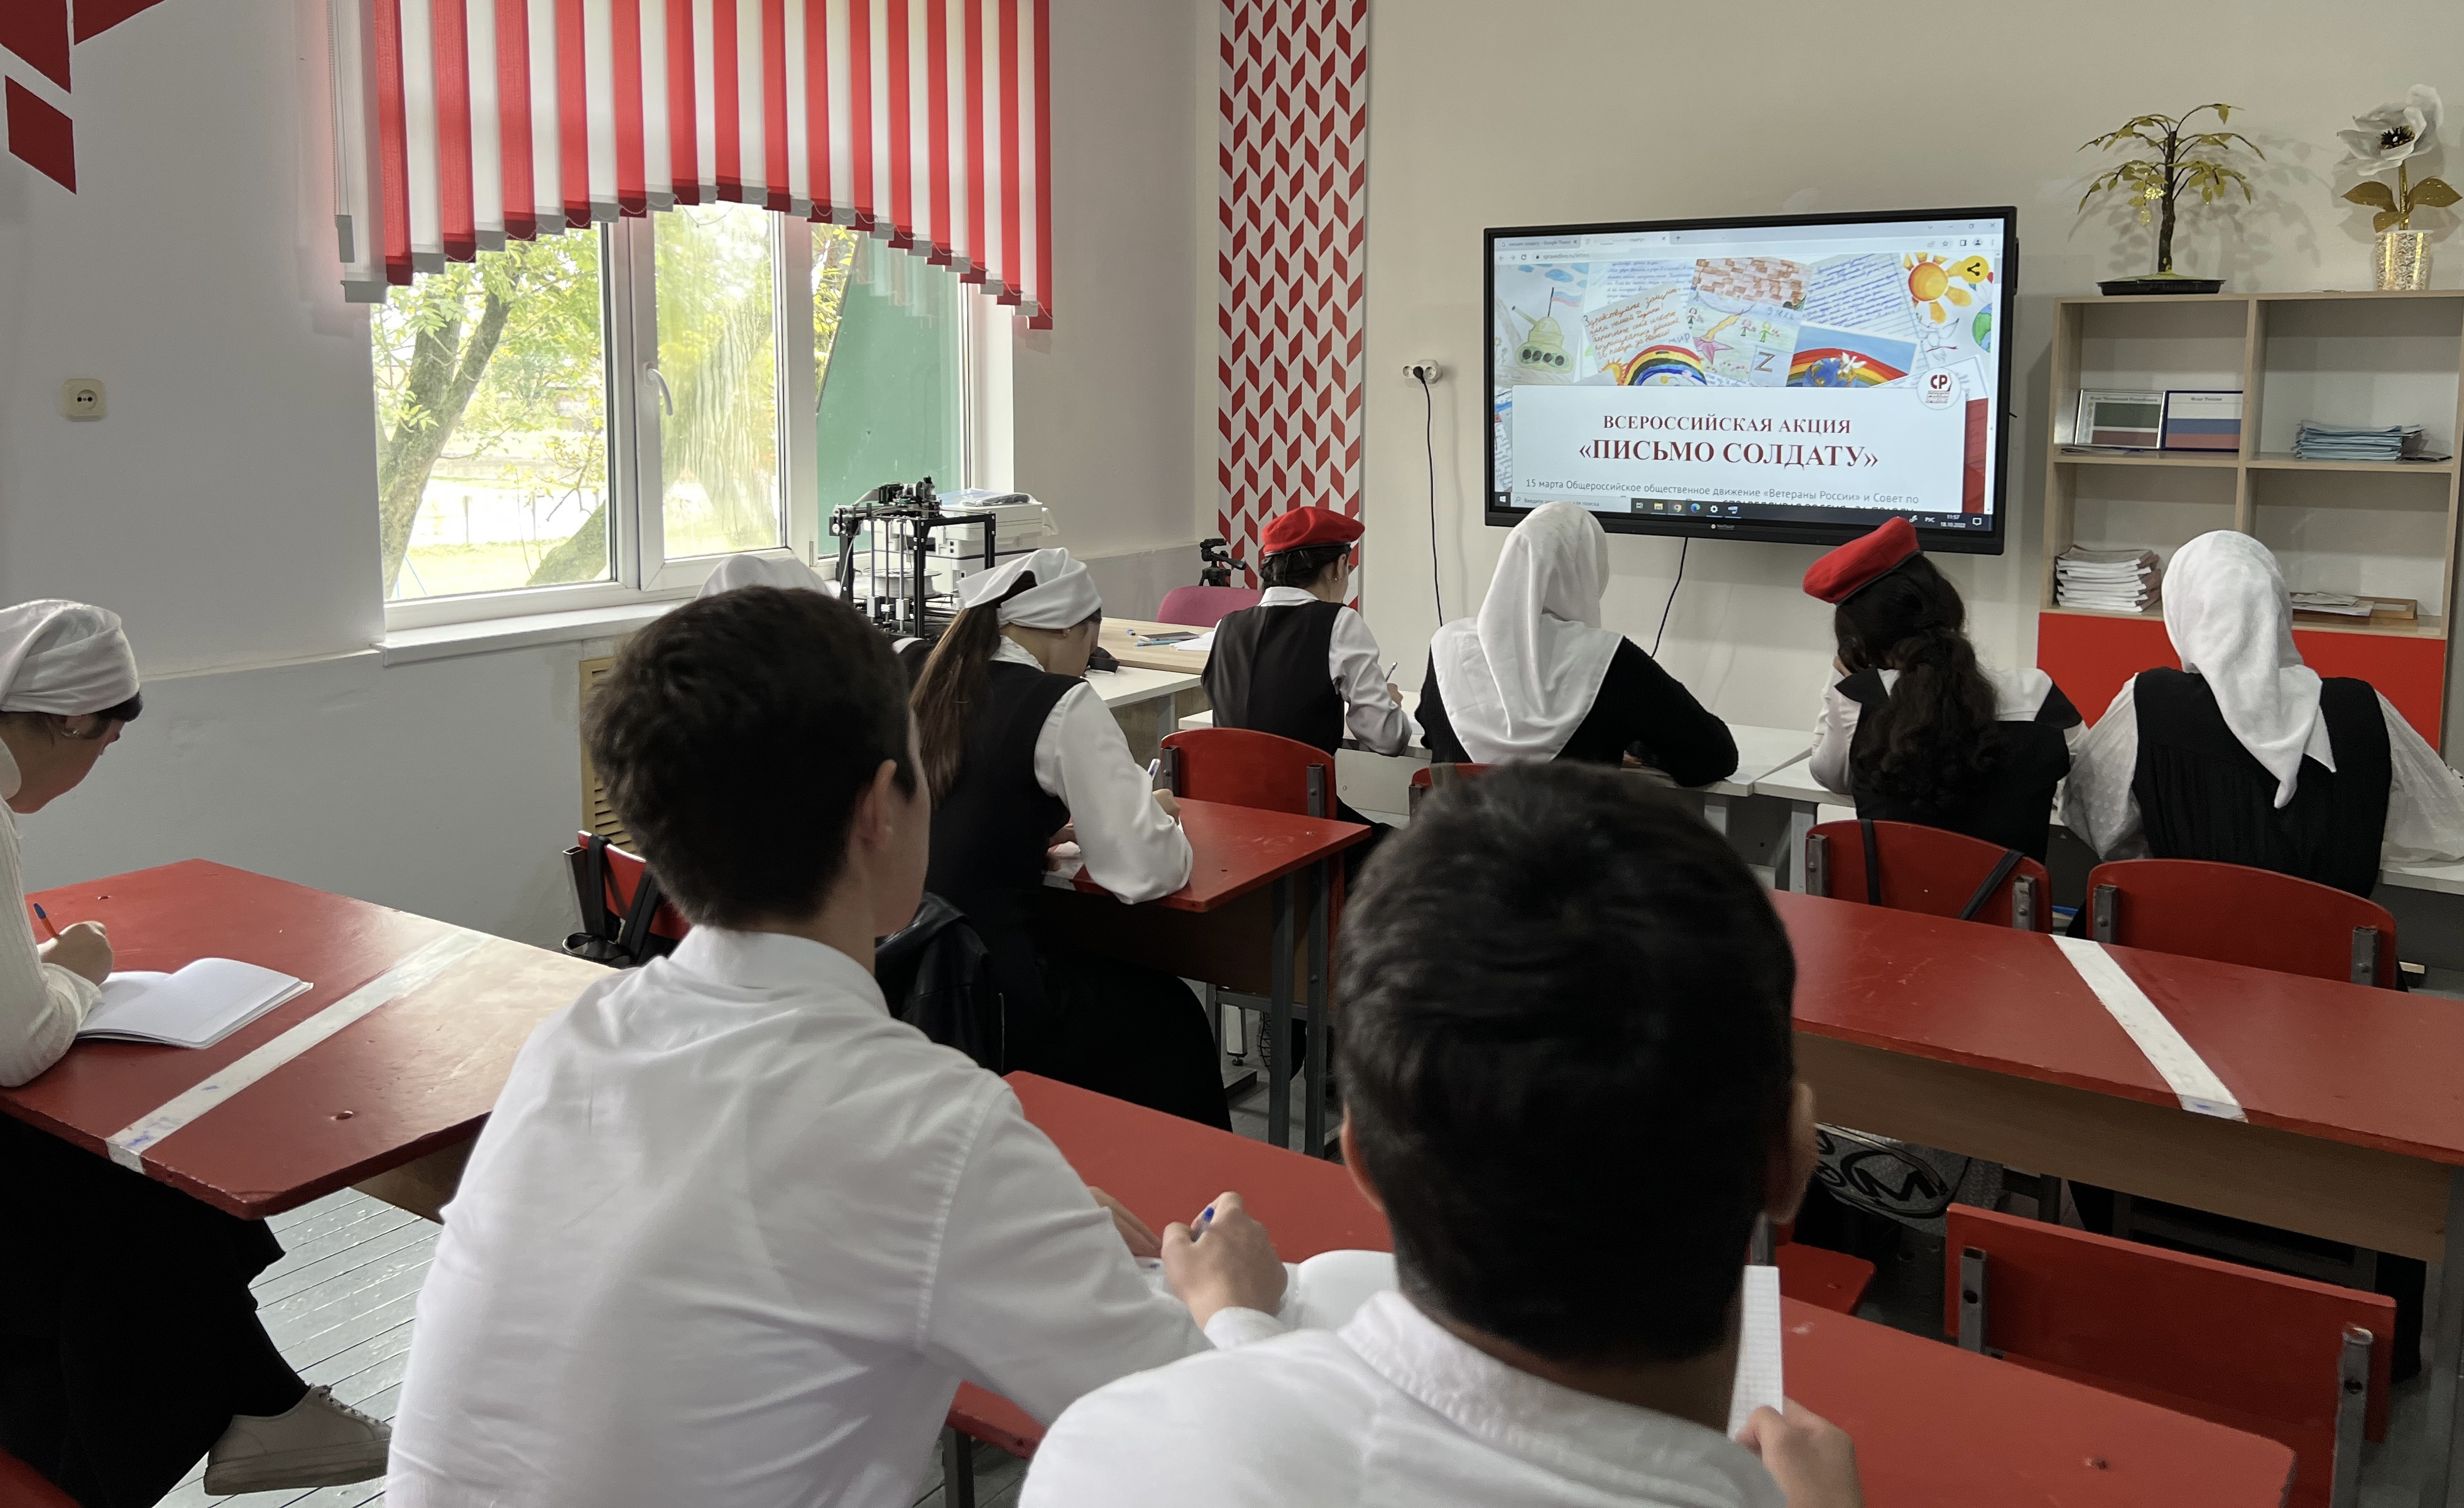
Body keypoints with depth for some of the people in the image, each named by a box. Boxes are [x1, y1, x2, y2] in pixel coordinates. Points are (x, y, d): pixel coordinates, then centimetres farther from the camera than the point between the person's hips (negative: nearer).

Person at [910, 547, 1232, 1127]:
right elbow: (1145, 871, -15)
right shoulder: (1062, 706, -14)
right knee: (1170, 1016, 20)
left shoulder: (926, 686, 5)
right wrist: (1162, 818, 5)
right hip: (984, 1001, -7)